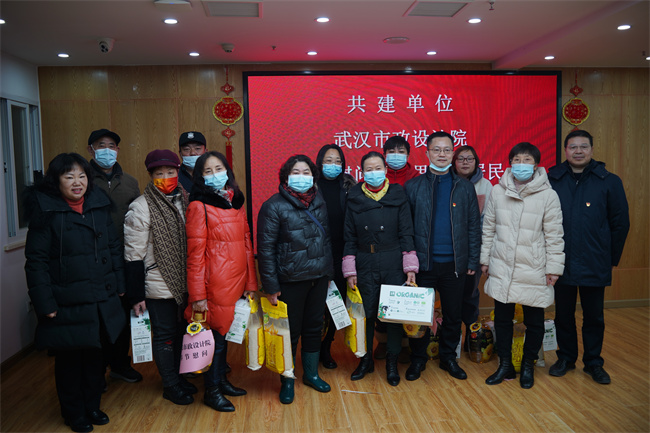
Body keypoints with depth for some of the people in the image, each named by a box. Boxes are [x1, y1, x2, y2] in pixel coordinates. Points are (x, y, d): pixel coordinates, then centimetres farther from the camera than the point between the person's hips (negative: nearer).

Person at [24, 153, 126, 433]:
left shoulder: (99, 205, 5)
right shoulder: (45, 211, -10)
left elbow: (113, 247, 10)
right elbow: (36, 261, -11)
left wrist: (118, 285, 8)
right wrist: (45, 303, -14)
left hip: (101, 301, 4)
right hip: (68, 304, -4)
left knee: (95, 355, 15)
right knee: (69, 358, 11)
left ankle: (92, 406, 36)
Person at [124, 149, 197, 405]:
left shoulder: (185, 201, 5)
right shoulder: (141, 207, -12)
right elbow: (134, 254, -13)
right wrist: (136, 295, -14)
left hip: (183, 283, 6)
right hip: (158, 286, -6)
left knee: (180, 330, 17)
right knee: (164, 334, 7)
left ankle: (177, 376, 36)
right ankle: (170, 385, 24)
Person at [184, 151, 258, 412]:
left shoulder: (236, 203, 11)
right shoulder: (199, 206, -8)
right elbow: (195, 253, -11)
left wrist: (250, 282, 9)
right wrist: (198, 295, -13)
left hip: (237, 280, 6)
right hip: (216, 283, -6)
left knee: (225, 332, 17)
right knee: (216, 335, 4)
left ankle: (222, 380, 34)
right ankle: (211, 391, 21)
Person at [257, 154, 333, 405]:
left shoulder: (319, 203, 7)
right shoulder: (274, 206, -10)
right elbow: (265, 249, -11)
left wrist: (329, 273, 13)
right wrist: (270, 286, -13)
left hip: (319, 278, 5)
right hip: (290, 281, -5)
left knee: (314, 327, 16)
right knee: (291, 332, 7)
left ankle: (311, 373, 36)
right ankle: (287, 381, 27)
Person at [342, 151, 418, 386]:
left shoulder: (398, 195, 2)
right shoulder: (355, 199, 4)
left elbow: (406, 233, 1)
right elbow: (350, 237, 5)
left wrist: (410, 267, -5)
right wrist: (350, 271, 0)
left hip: (394, 265, 0)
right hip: (365, 265, 1)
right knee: (366, 313, 6)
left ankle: (392, 362, 22)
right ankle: (366, 359, 26)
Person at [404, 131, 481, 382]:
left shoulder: (465, 187, 5)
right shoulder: (413, 187, 1)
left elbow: (474, 226, 6)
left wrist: (473, 261, 1)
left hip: (454, 263, 2)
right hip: (423, 263, -1)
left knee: (453, 315, 13)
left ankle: (448, 358, 32)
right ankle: (418, 359, 26)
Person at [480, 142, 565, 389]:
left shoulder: (548, 195, -6)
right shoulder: (498, 192, 2)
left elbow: (554, 236, -4)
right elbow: (489, 229, 9)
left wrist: (554, 268, -5)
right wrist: (485, 259, 10)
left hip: (534, 272, -2)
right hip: (501, 269, 2)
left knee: (534, 322, 11)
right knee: (502, 319, 12)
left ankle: (528, 366, 33)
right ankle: (505, 365, 29)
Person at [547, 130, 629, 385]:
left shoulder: (610, 182, -1)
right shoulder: (552, 180, -2)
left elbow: (620, 223, 4)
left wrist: (613, 258, 4)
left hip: (595, 266, 0)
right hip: (561, 264, 1)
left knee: (594, 317, 11)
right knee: (563, 315, 13)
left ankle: (593, 363, 29)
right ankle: (566, 358, 30)